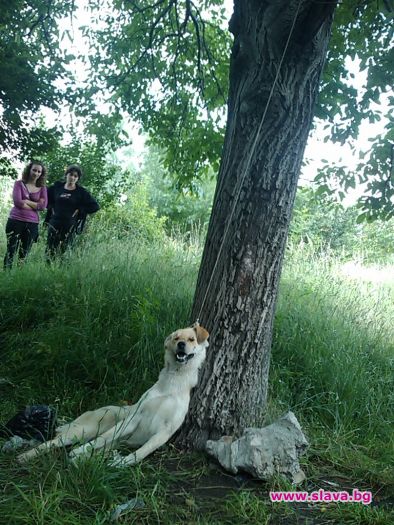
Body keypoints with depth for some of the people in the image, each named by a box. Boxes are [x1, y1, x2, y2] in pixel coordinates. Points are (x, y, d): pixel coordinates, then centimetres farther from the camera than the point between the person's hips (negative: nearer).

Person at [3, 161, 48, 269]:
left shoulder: (42, 188, 7)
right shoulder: (19, 184, 2)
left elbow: (43, 205, -5)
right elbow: (17, 202, -11)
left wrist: (26, 201, -9)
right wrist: (35, 205, -8)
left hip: (32, 223, 2)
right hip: (16, 221, -1)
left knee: (24, 254, 4)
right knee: (11, 252, 1)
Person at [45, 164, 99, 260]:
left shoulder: (81, 192, 1)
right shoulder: (57, 186, 7)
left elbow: (95, 206, -2)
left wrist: (80, 210, -5)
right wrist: (51, 207, 9)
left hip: (70, 227, -2)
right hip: (54, 224, 2)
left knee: (63, 252, -2)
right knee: (50, 251, 3)